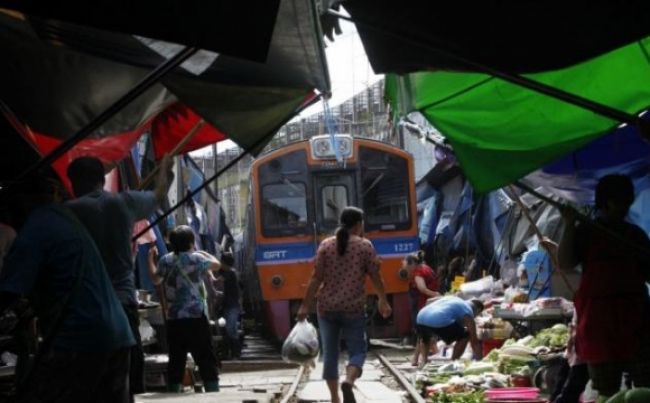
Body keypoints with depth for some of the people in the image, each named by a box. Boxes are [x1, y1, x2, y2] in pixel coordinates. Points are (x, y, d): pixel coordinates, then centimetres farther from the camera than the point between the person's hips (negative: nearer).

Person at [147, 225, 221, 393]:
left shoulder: (165, 260, 6)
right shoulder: (196, 258, -6)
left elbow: (155, 279, 24)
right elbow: (216, 265, 11)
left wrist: (151, 258, 38)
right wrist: (204, 253, 29)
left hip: (173, 319, 4)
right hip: (196, 317, -4)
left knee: (176, 360, 8)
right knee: (206, 360, -1)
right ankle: (213, 393, -4)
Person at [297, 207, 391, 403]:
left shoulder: (326, 245, 3)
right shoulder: (365, 246, -2)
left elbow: (316, 278, -1)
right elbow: (375, 277, 1)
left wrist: (305, 305, 1)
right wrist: (383, 301, 15)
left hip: (327, 308, 2)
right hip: (353, 308, -2)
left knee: (330, 353, 10)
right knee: (357, 350, 6)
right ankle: (348, 382, -23)